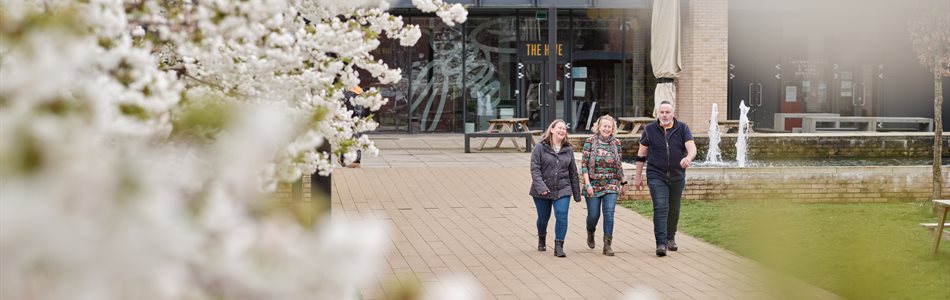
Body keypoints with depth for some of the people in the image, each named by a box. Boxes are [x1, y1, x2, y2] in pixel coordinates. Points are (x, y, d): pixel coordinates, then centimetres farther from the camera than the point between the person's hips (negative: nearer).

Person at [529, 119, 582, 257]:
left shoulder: (568, 149, 6)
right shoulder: (541, 147, -5)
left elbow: (573, 172, 11)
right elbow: (535, 169, -11)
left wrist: (577, 193, 11)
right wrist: (540, 187, -22)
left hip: (562, 190, 2)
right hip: (543, 191, -2)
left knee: (562, 216, -14)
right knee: (543, 218, 11)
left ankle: (559, 246, -8)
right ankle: (541, 240, 40)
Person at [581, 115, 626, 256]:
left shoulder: (616, 143, 5)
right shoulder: (590, 142, -4)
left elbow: (619, 165, 13)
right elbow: (584, 164, -6)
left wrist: (622, 183, 14)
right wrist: (588, 184, -13)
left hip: (611, 185, 2)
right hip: (593, 184, -2)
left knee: (609, 213, -11)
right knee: (593, 215, 3)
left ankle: (607, 245, -6)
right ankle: (590, 233, 37)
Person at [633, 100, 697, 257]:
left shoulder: (682, 129, -1)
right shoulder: (650, 130, -1)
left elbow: (692, 148, -14)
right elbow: (641, 154, 6)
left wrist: (688, 158, -38)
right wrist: (638, 177, 6)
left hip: (677, 177, 2)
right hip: (656, 176, -2)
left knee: (674, 210, 14)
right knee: (661, 208, -15)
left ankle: (670, 238, 35)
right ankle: (661, 244, -19)